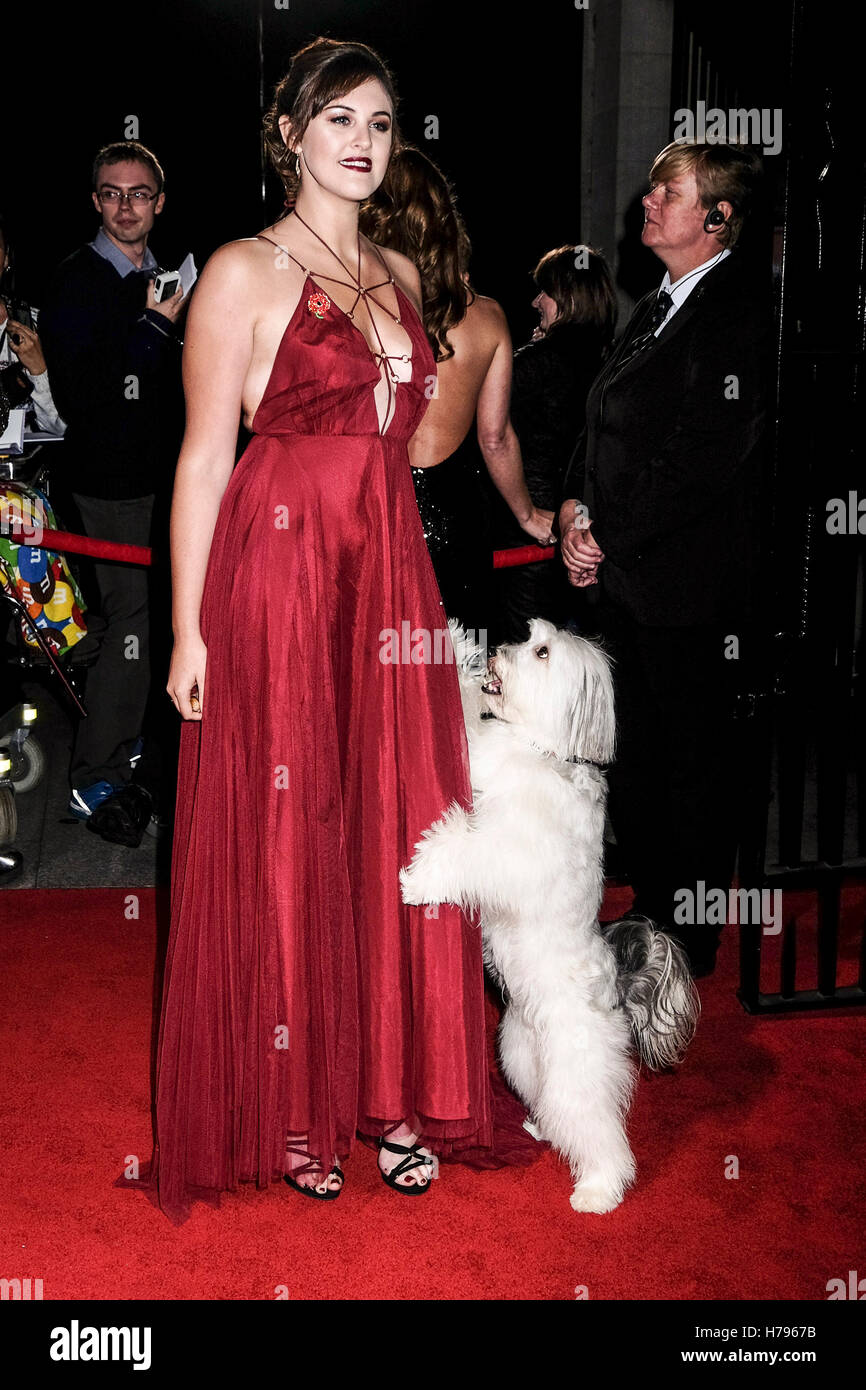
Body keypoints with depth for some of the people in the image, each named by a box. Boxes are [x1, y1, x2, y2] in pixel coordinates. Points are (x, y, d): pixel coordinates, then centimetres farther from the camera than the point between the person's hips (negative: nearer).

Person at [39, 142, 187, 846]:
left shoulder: (165, 278, 13)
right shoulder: (77, 282, -10)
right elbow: (77, 392, -20)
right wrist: (154, 331, -21)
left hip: (163, 475, 8)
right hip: (113, 480, -7)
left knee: (151, 614, 14)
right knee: (131, 621, -9)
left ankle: (126, 742, 29)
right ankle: (95, 779, 0)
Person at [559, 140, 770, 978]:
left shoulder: (740, 316, -13)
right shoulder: (656, 308, 16)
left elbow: (699, 463, -19)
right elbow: (606, 430, 17)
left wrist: (604, 536, -14)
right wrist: (575, 510, 1)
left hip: (686, 592, -9)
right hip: (625, 580, 9)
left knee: (693, 763, 4)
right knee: (631, 760, 16)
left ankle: (690, 940, 19)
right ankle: (651, 912, 31)